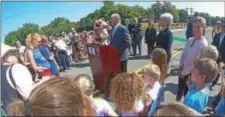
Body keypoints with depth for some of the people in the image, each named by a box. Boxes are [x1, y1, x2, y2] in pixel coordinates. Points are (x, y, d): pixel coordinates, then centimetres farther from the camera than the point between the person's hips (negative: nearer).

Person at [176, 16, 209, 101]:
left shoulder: (203, 44, -19)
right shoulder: (190, 40, 0)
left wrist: (184, 72, -12)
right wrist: (180, 68, -1)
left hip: (191, 73, -6)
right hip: (182, 71, 6)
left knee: (187, 92, 10)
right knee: (179, 90, 20)